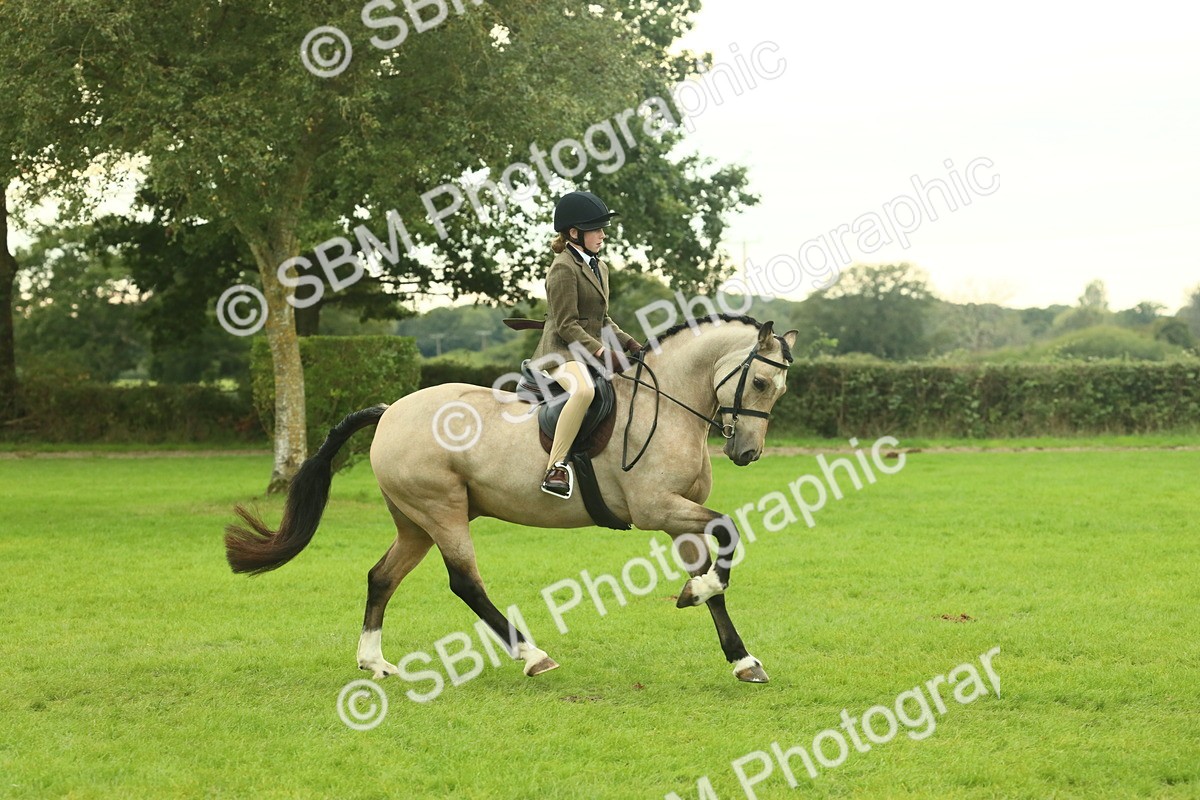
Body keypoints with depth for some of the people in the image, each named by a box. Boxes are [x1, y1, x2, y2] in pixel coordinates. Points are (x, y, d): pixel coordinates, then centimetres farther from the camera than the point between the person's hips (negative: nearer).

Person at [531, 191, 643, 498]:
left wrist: (631, 344, 8)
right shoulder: (564, 268, -11)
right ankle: (555, 469, -41)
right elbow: (566, 325, -16)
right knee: (583, 390, -41)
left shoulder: (599, 268, 18)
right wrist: (601, 352, -23)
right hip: (561, 352, -10)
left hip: (590, 352, 10)